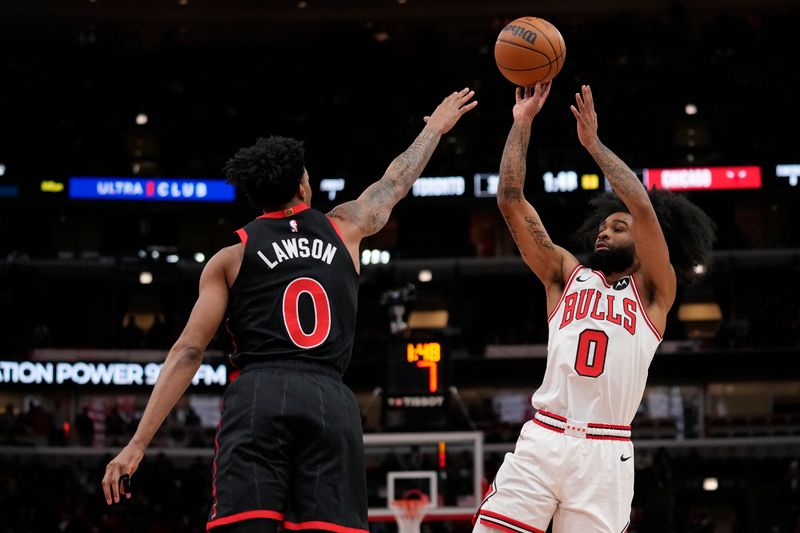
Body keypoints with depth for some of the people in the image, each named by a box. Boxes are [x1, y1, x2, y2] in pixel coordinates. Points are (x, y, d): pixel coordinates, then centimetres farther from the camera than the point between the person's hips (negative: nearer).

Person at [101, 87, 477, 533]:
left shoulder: (231, 257, 14)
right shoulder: (343, 228, 19)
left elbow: (188, 351, 5)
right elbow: (396, 181, 39)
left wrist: (138, 443, 3)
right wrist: (436, 127, 59)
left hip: (258, 396, -1)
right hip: (331, 401, 1)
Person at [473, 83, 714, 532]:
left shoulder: (653, 292, 10)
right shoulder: (567, 275, 19)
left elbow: (644, 209, -5)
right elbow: (512, 201, 13)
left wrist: (593, 143, 1)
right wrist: (523, 123, 9)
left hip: (605, 452, -2)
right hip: (541, 439, 2)